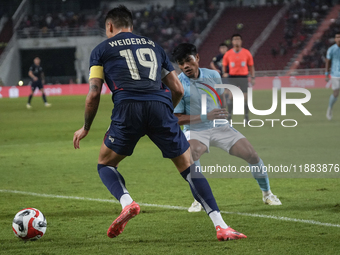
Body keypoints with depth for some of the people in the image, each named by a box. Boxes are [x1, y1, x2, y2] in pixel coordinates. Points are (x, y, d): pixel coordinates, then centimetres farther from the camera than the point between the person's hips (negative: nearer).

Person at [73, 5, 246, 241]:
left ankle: (127, 203, -11)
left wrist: (86, 128, 25)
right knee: (189, 168, 10)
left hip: (128, 107, -2)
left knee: (105, 164, 19)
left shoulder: (102, 49, 20)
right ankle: (221, 226, -2)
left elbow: (94, 95, 12)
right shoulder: (153, 46, 29)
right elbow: (178, 90, 24)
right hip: (160, 106, 2)